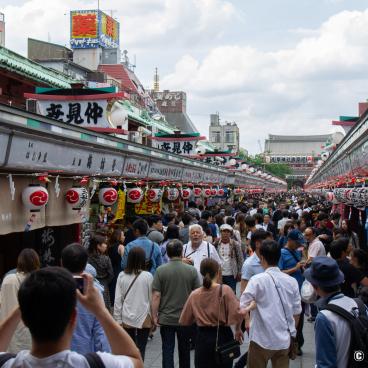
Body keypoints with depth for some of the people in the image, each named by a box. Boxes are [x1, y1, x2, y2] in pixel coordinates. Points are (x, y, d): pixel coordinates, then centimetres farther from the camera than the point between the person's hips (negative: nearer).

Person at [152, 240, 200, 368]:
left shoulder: (161, 270, -10)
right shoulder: (191, 270, -6)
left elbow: (156, 296, -11)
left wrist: (155, 316, -2)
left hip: (166, 319, -1)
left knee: (167, 350, 5)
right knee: (184, 350, 18)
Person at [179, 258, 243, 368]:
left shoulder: (194, 294, -1)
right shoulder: (225, 290, -10)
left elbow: (184, 321, 6)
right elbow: (237, 312, -18)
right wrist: (238, 329, -1)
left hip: (203, 338, 2)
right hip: (222, 336, -2)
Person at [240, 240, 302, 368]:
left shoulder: (257, 280, -13)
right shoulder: (292, 281, 1)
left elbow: (242, 310, -15)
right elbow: (297, 312, 8)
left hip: (262, 340, -4)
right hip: (284, 340, 4)